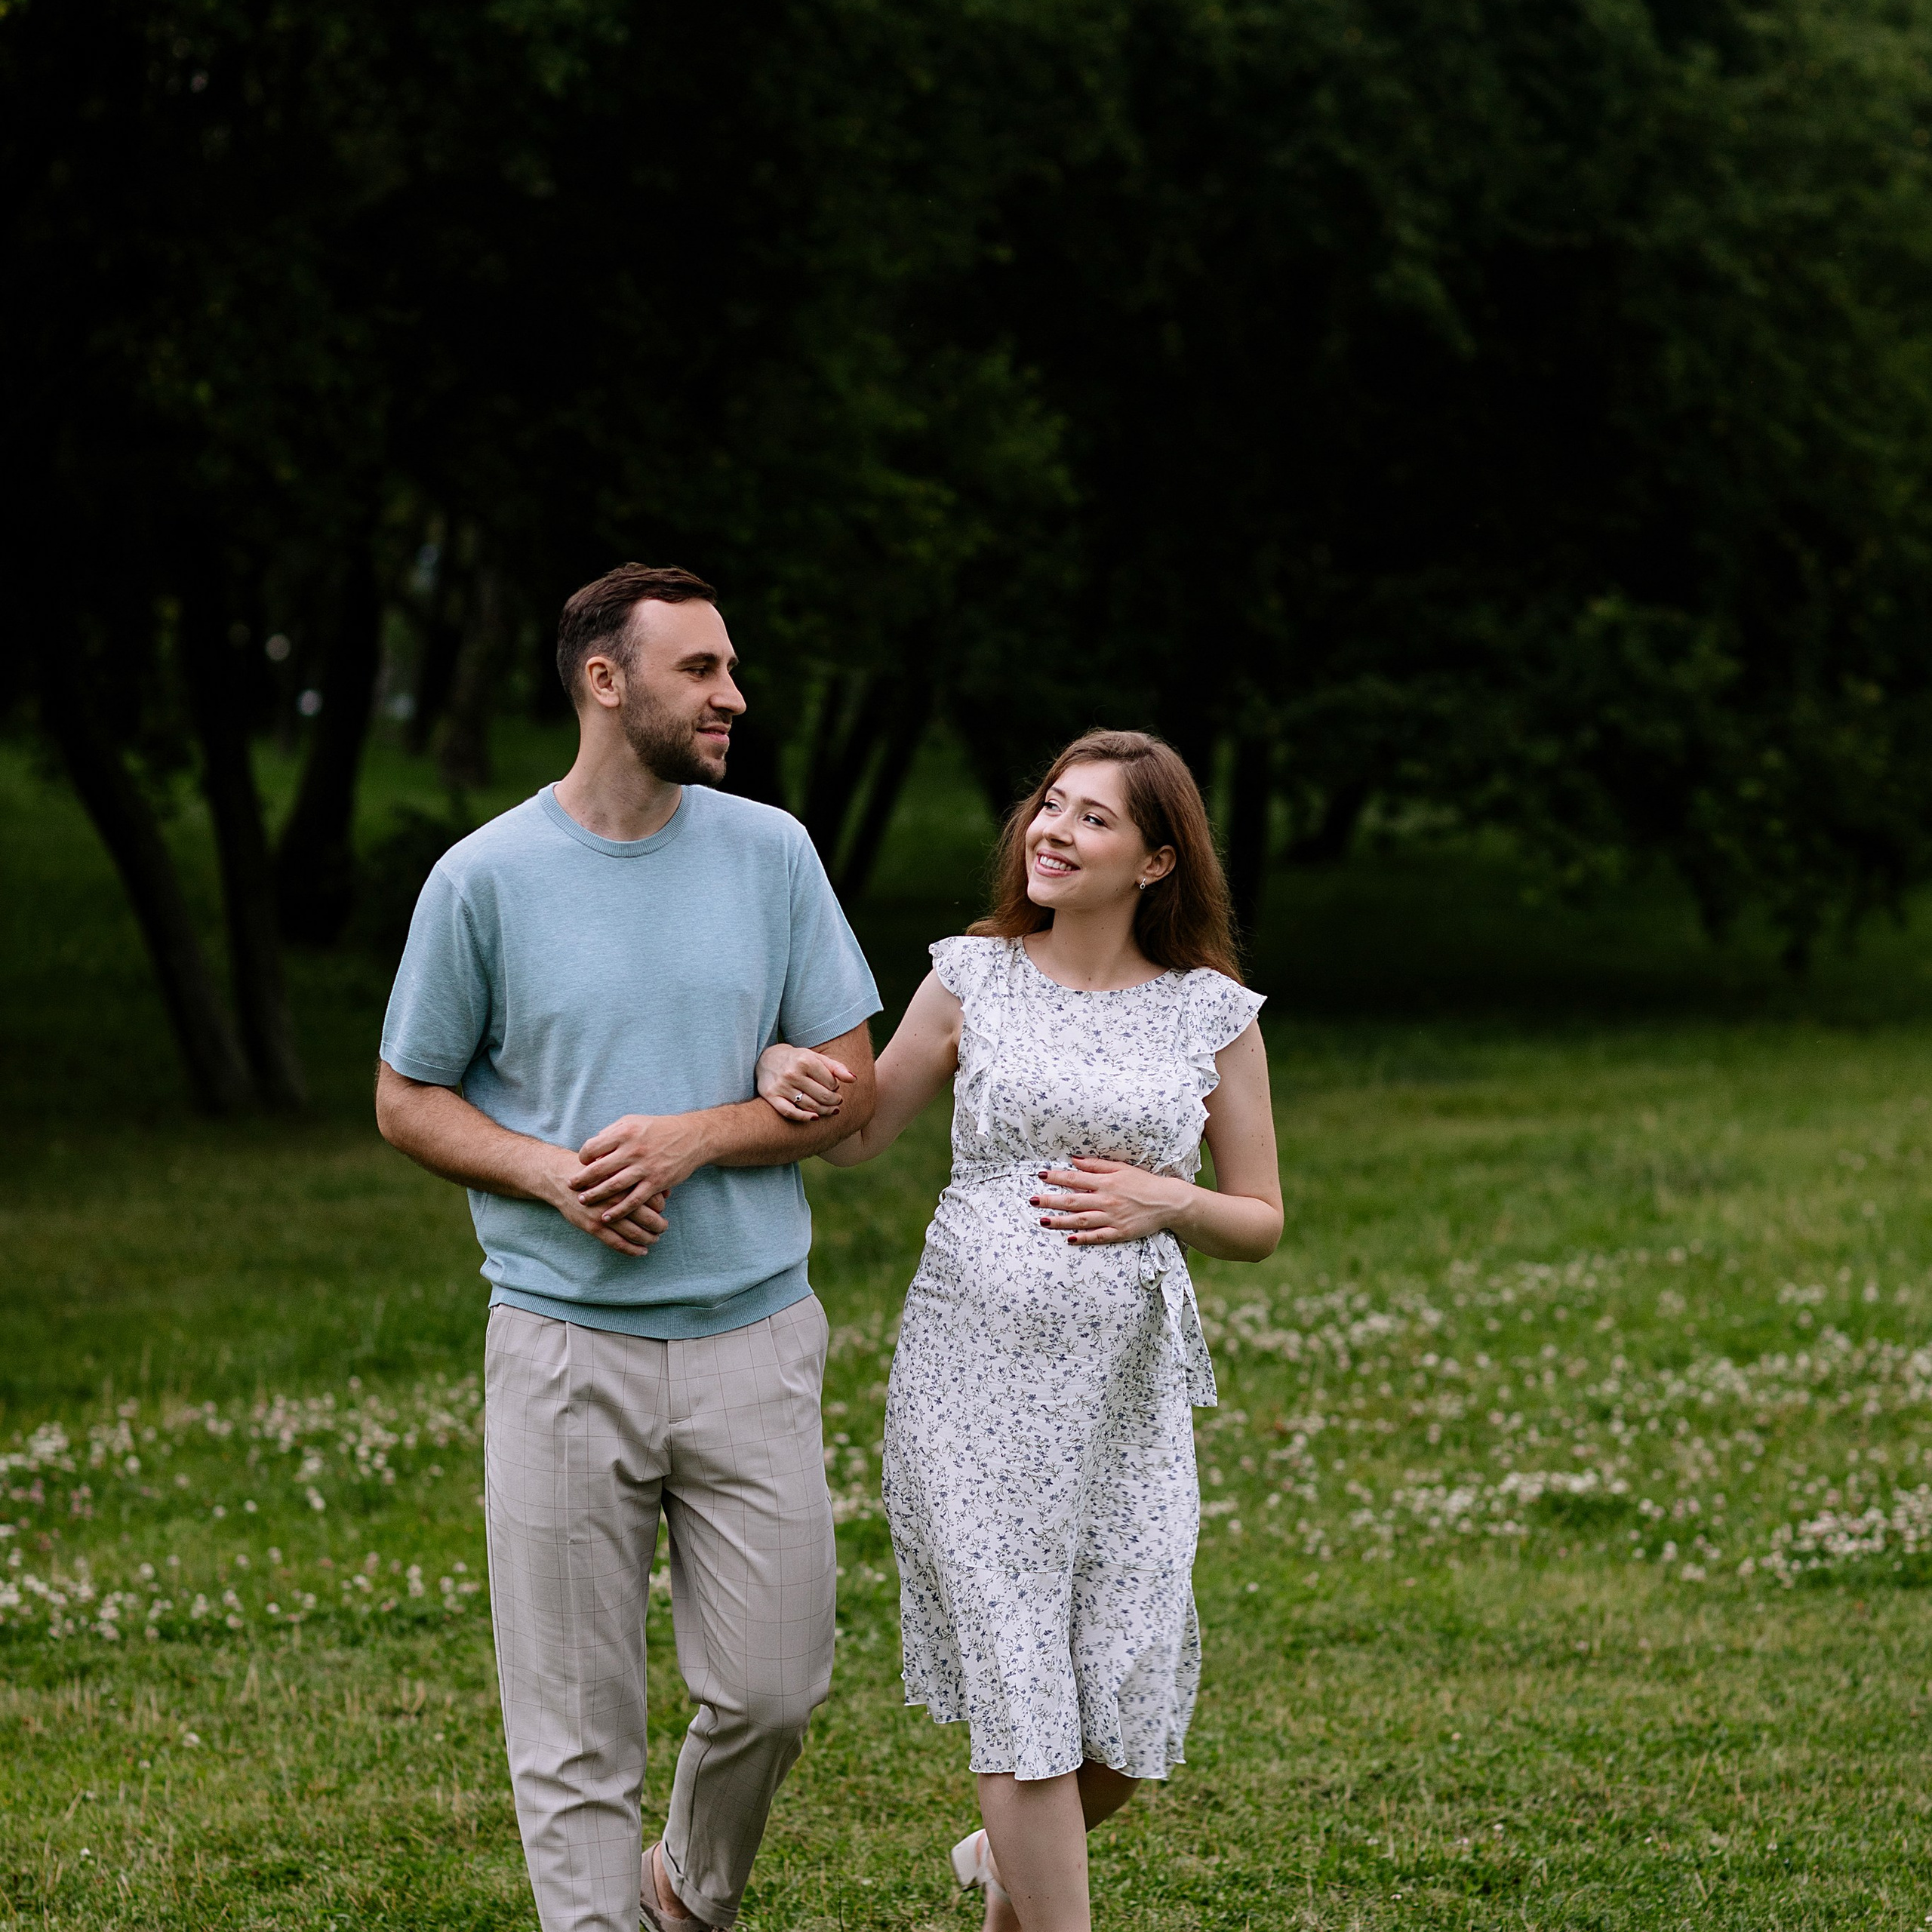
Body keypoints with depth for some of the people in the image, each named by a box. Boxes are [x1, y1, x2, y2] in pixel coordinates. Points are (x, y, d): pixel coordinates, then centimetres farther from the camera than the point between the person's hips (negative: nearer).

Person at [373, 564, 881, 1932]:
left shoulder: (772, 854, 3)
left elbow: (851, 1091, 5)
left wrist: (693, 1137, -12)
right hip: (564, 1345, -2)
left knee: (772, 1691, 6)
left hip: (752, 1339, 2)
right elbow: (409, 1102, 6)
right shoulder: (487, 878, -2)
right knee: (575, 1727, 1)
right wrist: (552, 1175, -12)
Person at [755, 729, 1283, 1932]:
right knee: (1023, 1690, -4)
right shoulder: (972, 979, 4)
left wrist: (1163, 1202, -10)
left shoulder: (1214, 1016, 4)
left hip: (1126, 1387, 1)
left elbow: (1262, 1223, 10)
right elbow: (860, 1136, 13)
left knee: (1130, 1715, 4)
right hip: (977, 1372, -1)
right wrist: (791, 1069, -8)